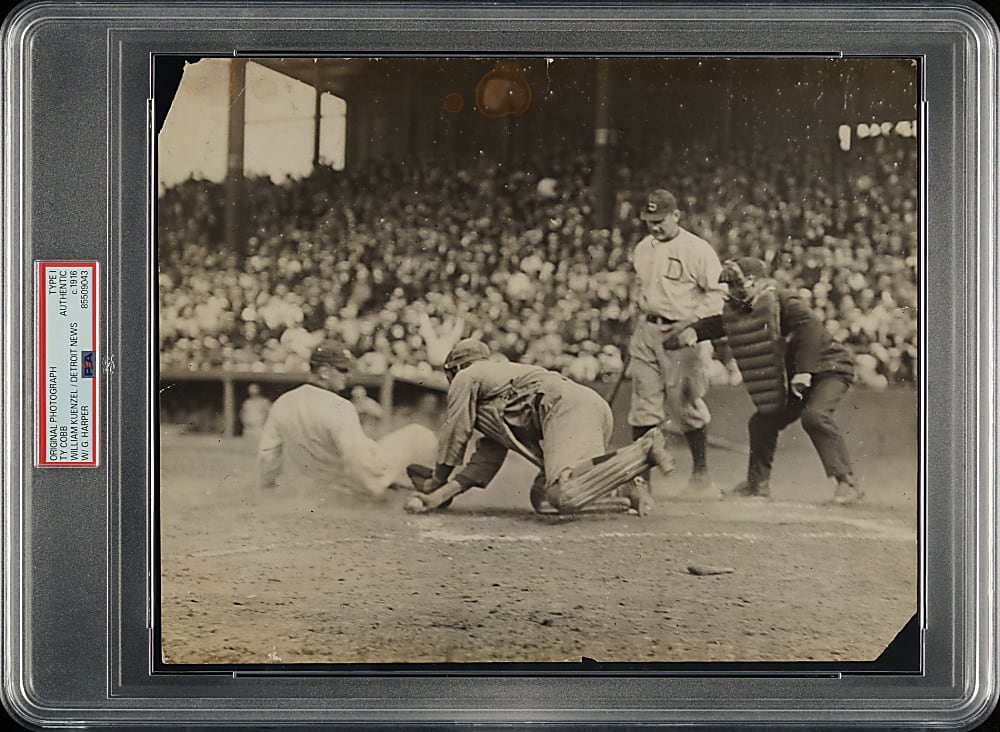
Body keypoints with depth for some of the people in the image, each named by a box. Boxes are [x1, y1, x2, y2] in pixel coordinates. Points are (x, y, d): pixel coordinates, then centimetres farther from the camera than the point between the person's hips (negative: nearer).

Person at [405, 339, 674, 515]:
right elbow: (487, 459, 31)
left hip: (566, 405, -9)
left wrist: (435, 487, 30)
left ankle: (644, 448, -24)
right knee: (543, 498, 7)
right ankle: (624, 486, -5)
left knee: (565, 498, -27)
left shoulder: (466, 378, 17)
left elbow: (455, 438, 17)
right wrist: (436, 497, 26)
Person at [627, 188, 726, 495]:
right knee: (643, 404, 3)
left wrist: (689, 323, -17)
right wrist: (635, 332, 20)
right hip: (647, 332, 6)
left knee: (686, 405, -6)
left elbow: (718, 293, -8)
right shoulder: (642, 250, 13)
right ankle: (640, 475, 9)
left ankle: (701, 473, 7)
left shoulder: (697, 250, -8)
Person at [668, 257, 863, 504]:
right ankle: (757, 483, 26)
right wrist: (694, 331, 0)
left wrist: (804, 371, -39)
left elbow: (811, 327, -34)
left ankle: (847, 482, -27)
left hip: (830, 367, -9)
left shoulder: (783, 302, -21)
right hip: (795, 376, 9)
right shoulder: (742, 310, 6)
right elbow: (721, 323, 20)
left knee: (815, 416, -31)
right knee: (762, 422, 9)